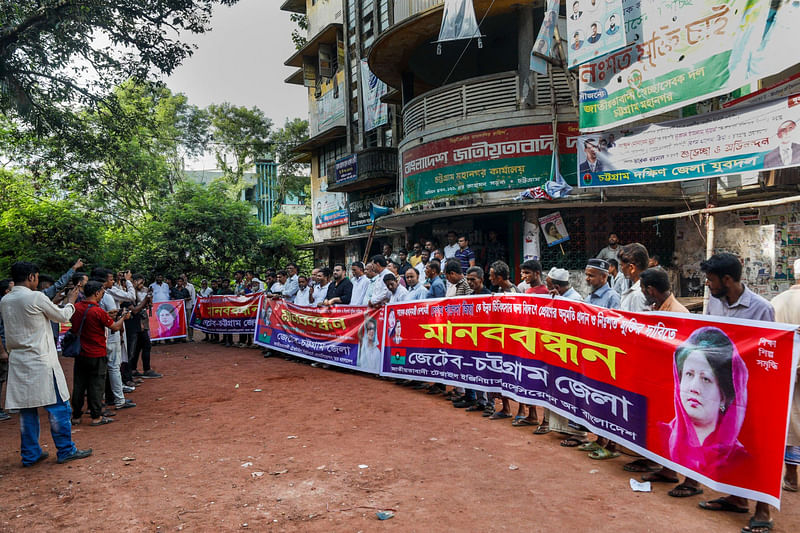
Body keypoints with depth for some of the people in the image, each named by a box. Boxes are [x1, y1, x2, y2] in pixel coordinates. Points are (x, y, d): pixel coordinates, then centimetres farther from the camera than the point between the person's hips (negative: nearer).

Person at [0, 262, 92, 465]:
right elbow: (63, 317, -2)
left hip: (18, 362, 7)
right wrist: (70, 302, 17)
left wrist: (53, 303, 26)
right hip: (40, 361, -7)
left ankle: (30, 454, 17)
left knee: (27, 409, 11)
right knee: (57, 406, 2)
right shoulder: (36, 297, -13)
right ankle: (66, 450, 8)